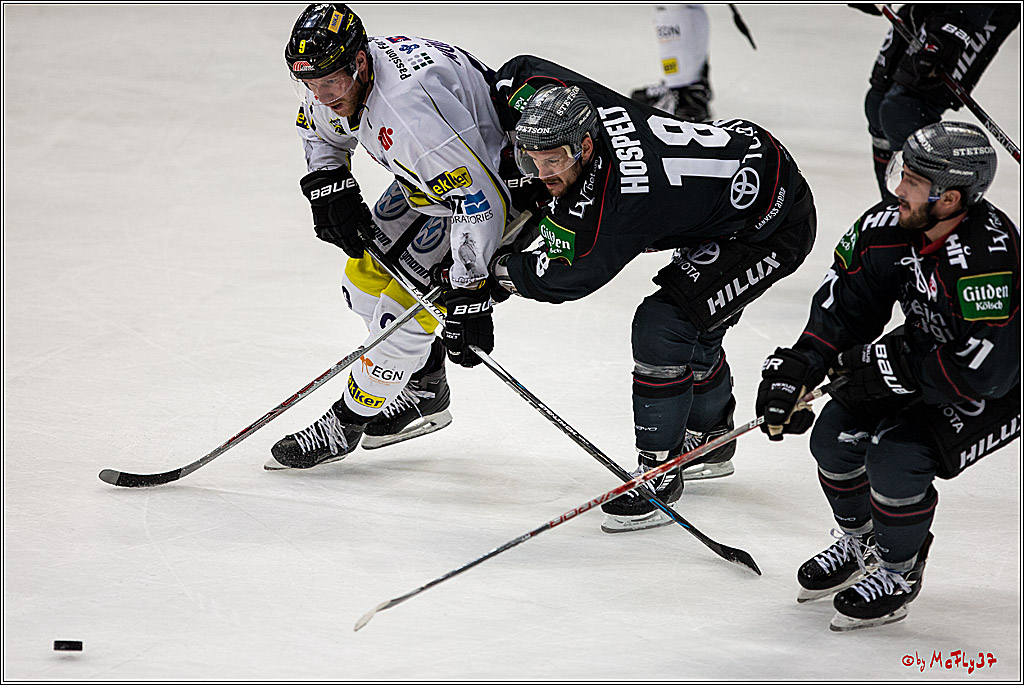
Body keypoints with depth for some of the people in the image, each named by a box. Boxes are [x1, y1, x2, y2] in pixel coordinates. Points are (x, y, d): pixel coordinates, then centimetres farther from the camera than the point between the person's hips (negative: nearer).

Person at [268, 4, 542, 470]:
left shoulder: (410, 106, -40)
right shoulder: (337, 78, -12)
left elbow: (478, 200, -39)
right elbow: (320, 130, 14)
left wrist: (468, 296, -38)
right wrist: (329, 186, -4)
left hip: (500, 178, -9)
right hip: (426, 179, 10)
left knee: (408, 297, -12)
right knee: (368, 271, 11)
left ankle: (349, 421, 7)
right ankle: (425, 392, 30)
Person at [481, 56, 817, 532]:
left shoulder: (614, 206, -35)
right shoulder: (581, 102, -16)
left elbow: (566, 278, -18)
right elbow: (521, 71, 3)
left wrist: (497, 275, -7)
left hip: (775, 228, -10)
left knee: (662, 326, -18)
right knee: (693, 325, 24)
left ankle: (659, 473, -5)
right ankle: (709, 436, 49)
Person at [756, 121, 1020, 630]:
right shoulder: (890, 226, -14)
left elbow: (977, 373, -36)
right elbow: (842, 306, -3)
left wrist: (881, 364, -27)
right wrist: (795, 371, -15)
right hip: (928, 352, 8)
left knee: (896, 458, -24)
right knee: (835, 436, -2)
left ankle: (898, 573, 3)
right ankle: (858, 543, 27)